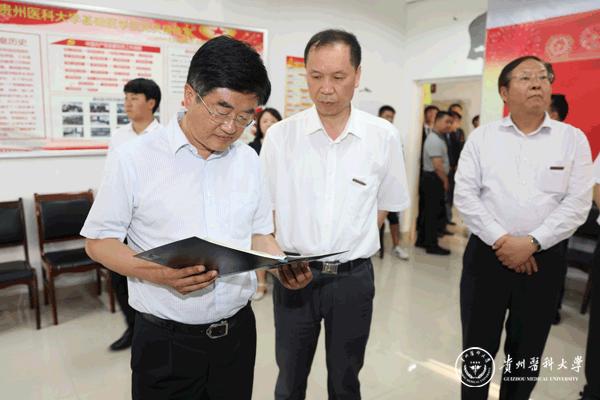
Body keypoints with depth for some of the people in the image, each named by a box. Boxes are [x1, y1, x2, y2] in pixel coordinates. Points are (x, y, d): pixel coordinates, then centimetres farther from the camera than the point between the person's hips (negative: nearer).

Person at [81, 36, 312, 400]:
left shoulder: (249, 160, 2)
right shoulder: (134, 158, -10)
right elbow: (99, 241, -6)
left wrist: (282, 266, -10)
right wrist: (157, 273, -23)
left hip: (238, 331, 4)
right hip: (166, 341, -3)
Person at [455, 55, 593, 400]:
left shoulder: (573, 139, 3)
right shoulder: (481, 137, 2)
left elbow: (578, 203, -4)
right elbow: (465, 195, -4)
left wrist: (531, 243, -14)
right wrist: (500, 240, -13)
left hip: (543, 259, 1)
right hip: (486, 254, 0)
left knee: (527, 351, 15)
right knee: (478, 346, 11)